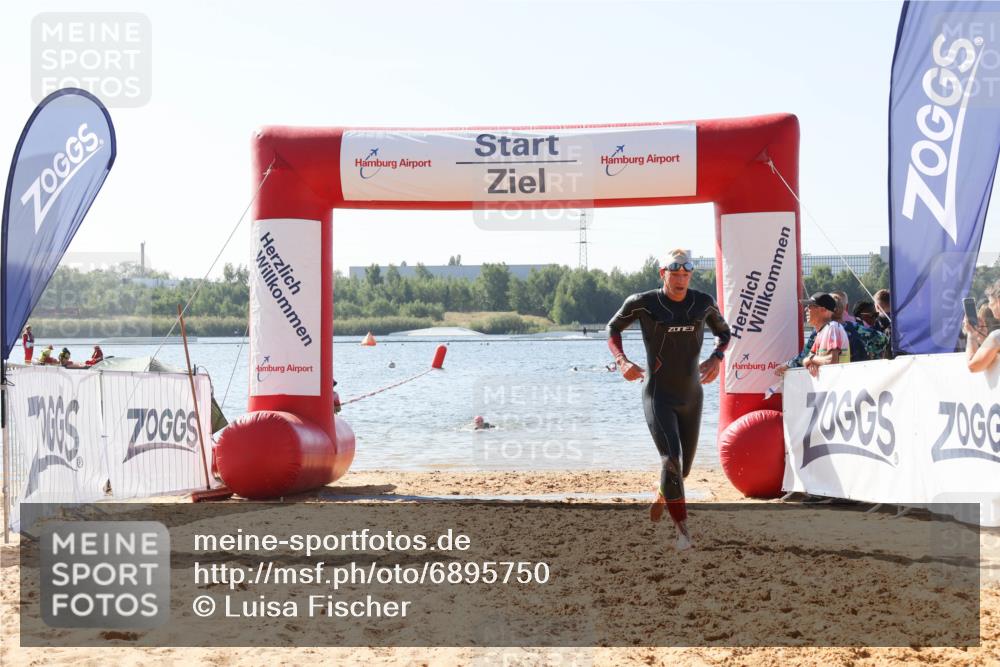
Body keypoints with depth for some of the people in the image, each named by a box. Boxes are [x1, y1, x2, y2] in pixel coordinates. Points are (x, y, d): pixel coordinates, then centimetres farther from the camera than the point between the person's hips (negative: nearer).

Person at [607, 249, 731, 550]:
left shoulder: (703, 303, -1)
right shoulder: (643, 302, -10)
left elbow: (723, 332, 16)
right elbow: (613, 328, 5)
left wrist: (716, 358, -4)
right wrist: (622, 361, -12)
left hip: (692, 395, 4)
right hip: (658, 395, -4)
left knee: (684, 465, 15)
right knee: (671, 458, -20)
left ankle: (662, 498, 47)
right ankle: (682, 527, -13)